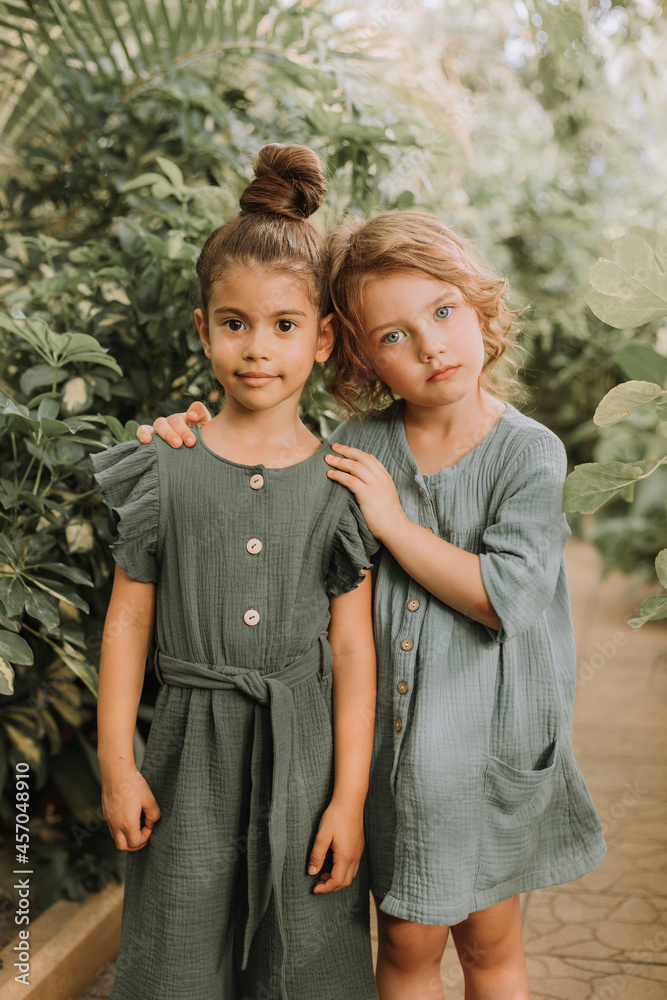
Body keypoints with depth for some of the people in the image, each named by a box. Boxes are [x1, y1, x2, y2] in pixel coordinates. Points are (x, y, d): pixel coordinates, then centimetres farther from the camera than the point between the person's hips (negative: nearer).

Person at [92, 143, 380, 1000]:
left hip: (306, 751, 0)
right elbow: (128, 620, 2)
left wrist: (349, 798, -3)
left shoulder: (339, 482, -3)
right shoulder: (166, 470, -2)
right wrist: (117, 766, 0)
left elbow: (353, 648, -3)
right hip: (193, 749, 1)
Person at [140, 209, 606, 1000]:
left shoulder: (530, 451, -11)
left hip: (489, 734, -1)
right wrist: (198, 443, -9)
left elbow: (508, 596, -21)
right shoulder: (362, 445, -4)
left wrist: (391, 520, -20)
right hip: (388, 732, 2)